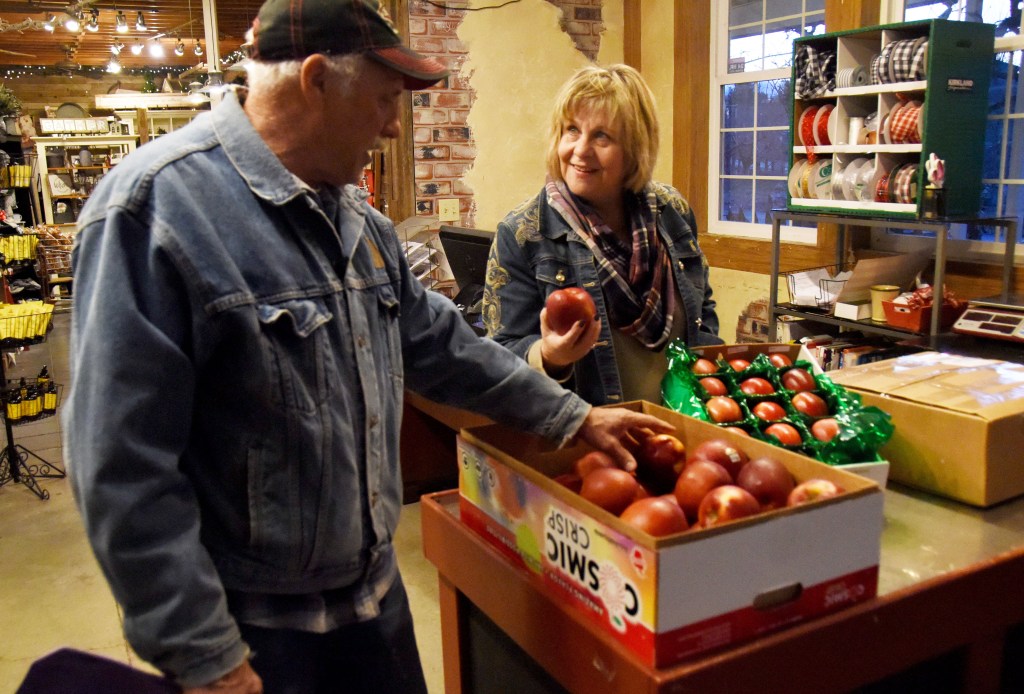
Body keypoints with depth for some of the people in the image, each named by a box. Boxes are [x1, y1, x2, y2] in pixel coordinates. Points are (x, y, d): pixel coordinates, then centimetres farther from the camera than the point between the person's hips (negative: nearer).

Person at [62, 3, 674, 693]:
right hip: (251, 626, -7)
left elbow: (439, 343, 14)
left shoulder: (358, 218, 5)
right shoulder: (154, 207, -22)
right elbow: (125, 470, -23)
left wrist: (574, 416, 13)